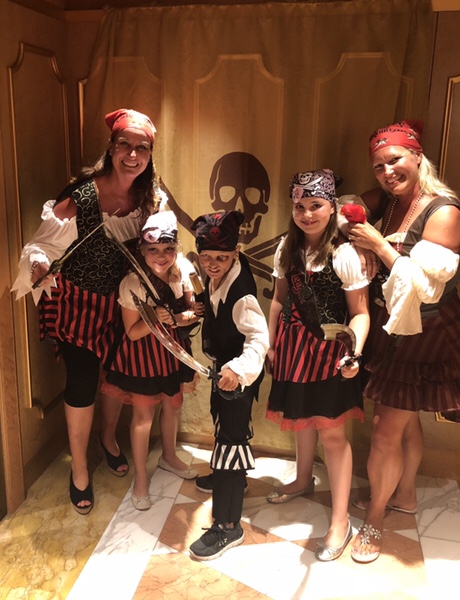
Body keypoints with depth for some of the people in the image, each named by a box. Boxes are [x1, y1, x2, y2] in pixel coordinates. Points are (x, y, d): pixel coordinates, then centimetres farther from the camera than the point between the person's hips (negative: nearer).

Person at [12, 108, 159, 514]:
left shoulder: (148, 199, -9)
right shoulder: (80, 196, -25)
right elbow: (44, 243, -19)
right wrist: (39, 264, -39)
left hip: (122, 302, 5)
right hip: (78, 303, -4)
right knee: (82, 382, 6)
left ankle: (109, 437, 50)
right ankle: (79, 470, 30)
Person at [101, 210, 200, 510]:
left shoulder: (183, 270, -13)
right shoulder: (131, 284, -25)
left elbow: (196, 311, -5)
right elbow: (132, 333, -17)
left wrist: (176, 318, -24)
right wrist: (153, 319, -34)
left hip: (174, 347, 5)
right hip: (144, 352, -4)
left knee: (173, 404, 21)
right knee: (144, 414, 6)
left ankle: (169, 456, 47)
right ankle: (141, 477, 27)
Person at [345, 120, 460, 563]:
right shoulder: (388, 203, 1)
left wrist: (379, 245, -25)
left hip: (422, 337, -6)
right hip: (390, 328, 7)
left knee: (386, 431, 0)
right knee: (404, 421, 22)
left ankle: (374, 520, 20)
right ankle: (404, 496, 42)